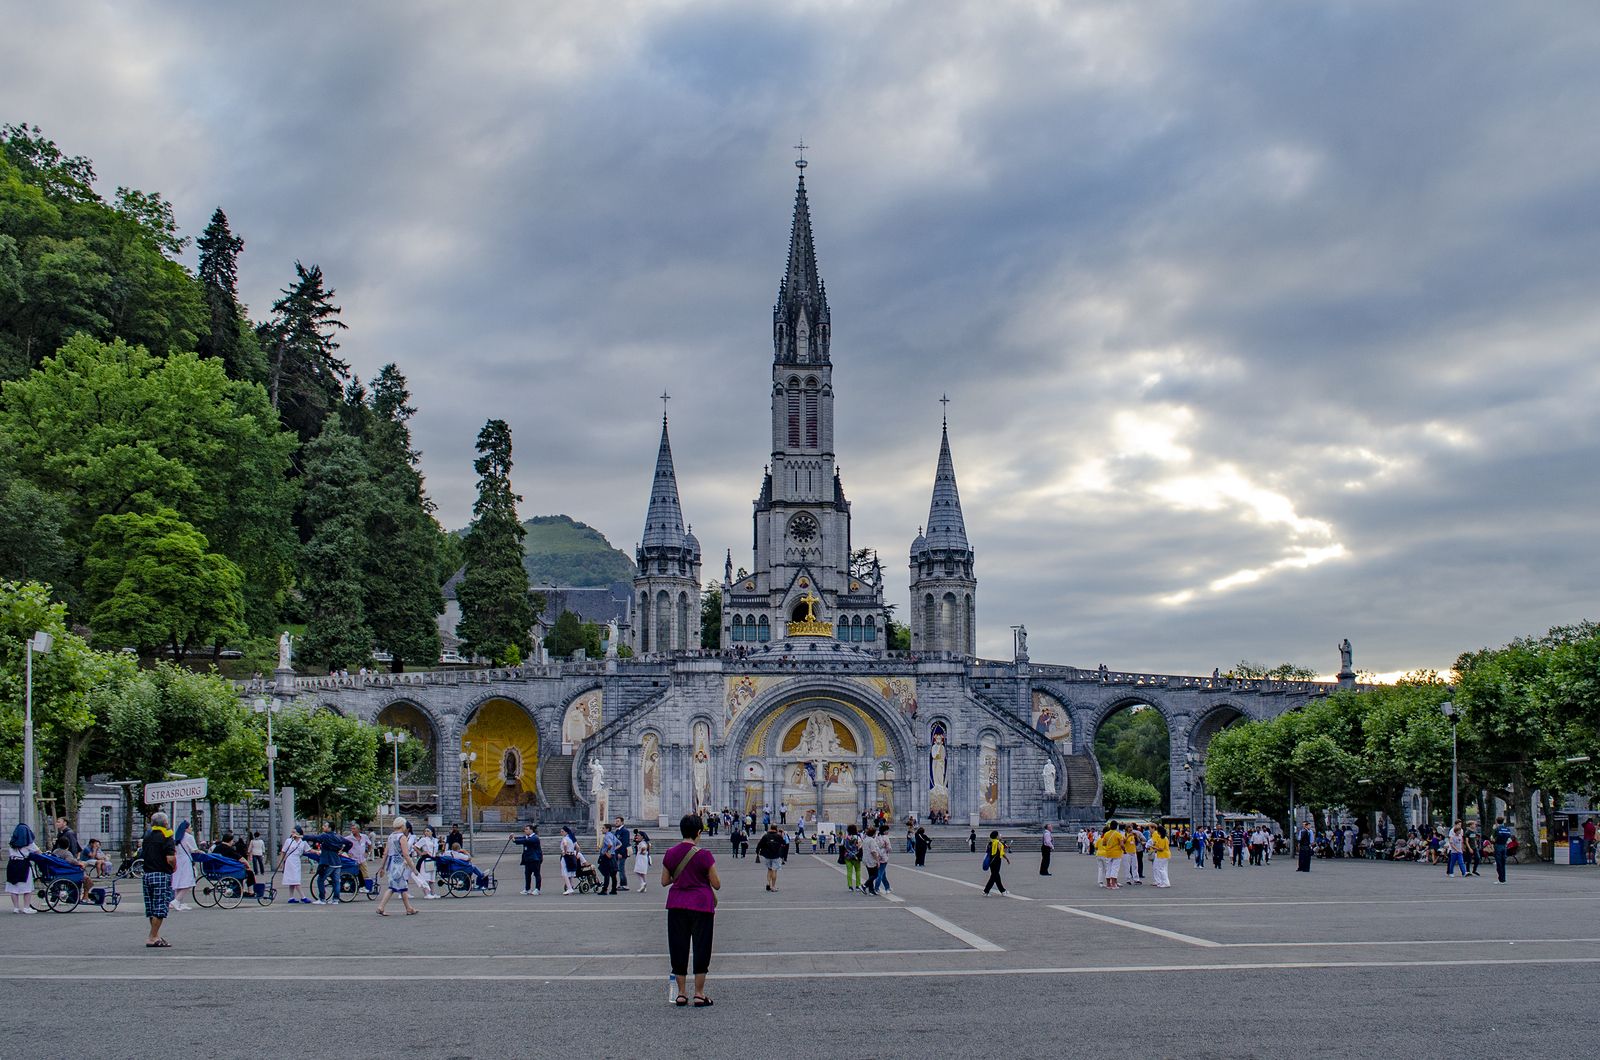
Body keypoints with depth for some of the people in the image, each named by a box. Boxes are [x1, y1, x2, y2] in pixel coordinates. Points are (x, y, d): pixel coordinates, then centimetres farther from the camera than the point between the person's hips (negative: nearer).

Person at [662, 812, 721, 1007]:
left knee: (678, 947, 11)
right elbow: (716, 884, -5)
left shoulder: (670, 854, 0)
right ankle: (699, 994, 7)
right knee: (701, 947, 6)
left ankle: (681, 993, 13)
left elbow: (664, 881, 9)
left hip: (676, 905, 3)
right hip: (701, 905, -3)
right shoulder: (705, 856, -11)